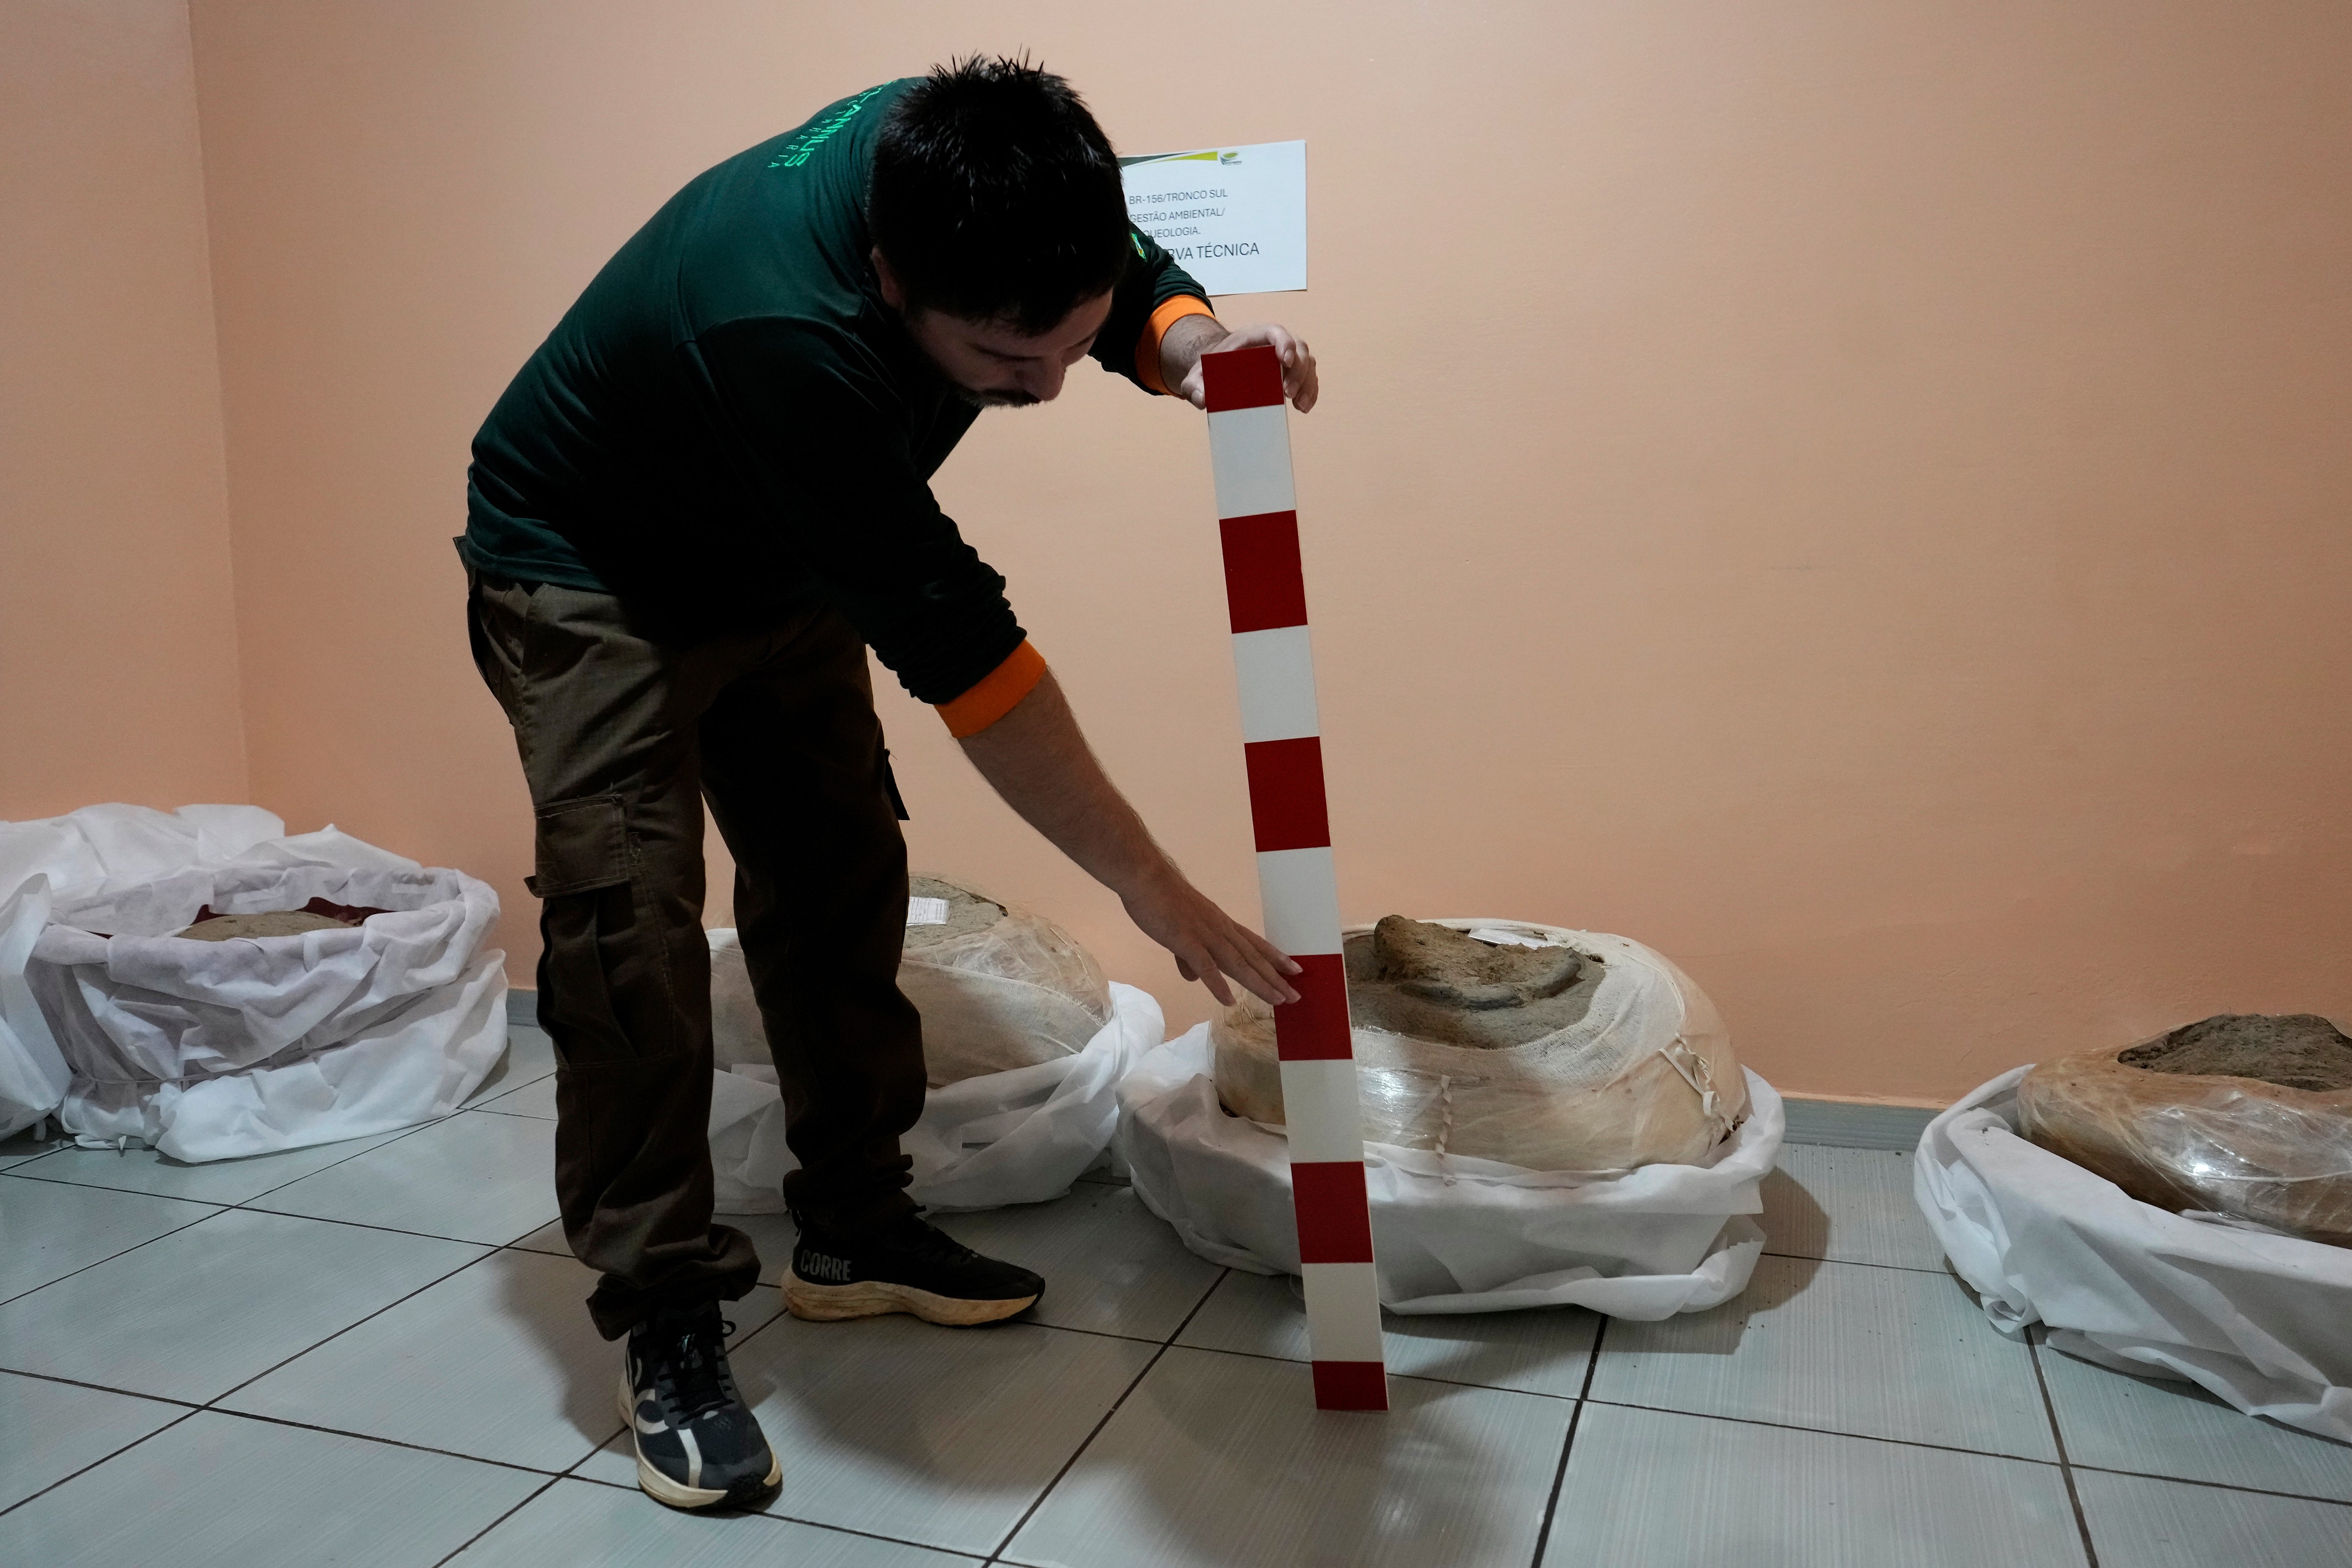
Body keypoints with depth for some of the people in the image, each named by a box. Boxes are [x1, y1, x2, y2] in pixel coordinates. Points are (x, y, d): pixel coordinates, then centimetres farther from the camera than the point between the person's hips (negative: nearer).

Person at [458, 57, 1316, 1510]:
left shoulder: (956, 166, -22)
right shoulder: (781, 326, -42)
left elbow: (1139, 282, -2)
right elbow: (955, 644, -40)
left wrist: (1202, 345, -28)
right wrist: (1150, 883, -34)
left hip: (778, 571, 7)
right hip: (588, 577, -6)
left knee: (840, 884, 4)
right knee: (630, 931, -17)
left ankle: (855, 1229, 18)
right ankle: (667, 1325, -3)